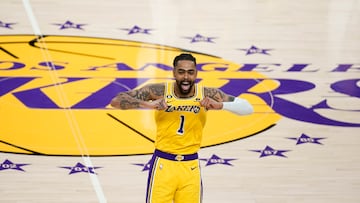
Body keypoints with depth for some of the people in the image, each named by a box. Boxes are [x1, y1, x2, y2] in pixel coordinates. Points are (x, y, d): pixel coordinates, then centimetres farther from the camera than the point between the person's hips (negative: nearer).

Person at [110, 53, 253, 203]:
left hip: (191, 167, 2)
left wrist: (220, 105, -25)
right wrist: (148, 104, -29)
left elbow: (248, 108, -7)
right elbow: (116, 101, -13)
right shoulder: (159, 91, -10)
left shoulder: (207, 95, -6)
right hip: (163, 164, -1)